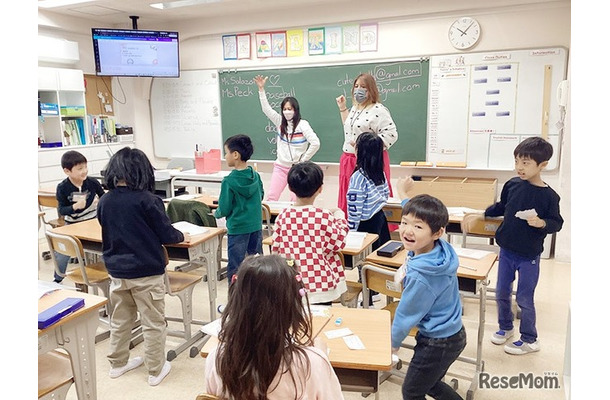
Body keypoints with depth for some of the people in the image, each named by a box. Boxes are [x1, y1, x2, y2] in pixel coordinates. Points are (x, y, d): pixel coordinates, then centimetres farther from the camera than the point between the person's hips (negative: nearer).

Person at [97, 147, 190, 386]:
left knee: (120, 318, 21)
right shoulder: (147, 200, -19)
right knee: (153, 323, 8)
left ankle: (118, 363, 36)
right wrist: (182, 237, 7)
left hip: (117, 271, 6)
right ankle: (156, 370, 19)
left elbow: (110, 234, 12)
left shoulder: (104, 202, -2)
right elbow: (166, 234, -13)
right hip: (146, 272, -6)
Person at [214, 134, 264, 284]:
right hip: (256, 225, 5)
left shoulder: (229, 181, -17)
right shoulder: (256, 175, -2)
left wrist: (216, 214, 9)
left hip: (237, 228, -5)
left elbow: (224, 209, -12)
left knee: (235, 267, 7)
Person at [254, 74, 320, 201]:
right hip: (280, 167, 4)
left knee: (296, 200, 1)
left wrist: (303, 160, -13)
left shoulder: (302, 124, -10)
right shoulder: (280, 122, 5)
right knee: (271, 197, -2)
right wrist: (261, 89, -8)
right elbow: (266, 108, 1)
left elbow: (315, 143, -19)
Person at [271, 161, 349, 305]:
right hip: (320, 285, -3)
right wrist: (340, 220, 7)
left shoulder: (283, 216, -5)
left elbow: (276, 248, 1)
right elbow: (337, 243, -6)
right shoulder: (324, 216, -14)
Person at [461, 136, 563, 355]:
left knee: (524, 298, 7)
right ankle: (505, 327, 40)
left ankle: (530, 339, 28)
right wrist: (480, 215, 8)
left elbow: (557, 223, -8)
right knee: (502, 293, 16)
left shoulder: (548, 195, -15)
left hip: (529, 256, -4)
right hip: (506, 250, 4)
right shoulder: (512, 185, -5)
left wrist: (541, 223, -27)